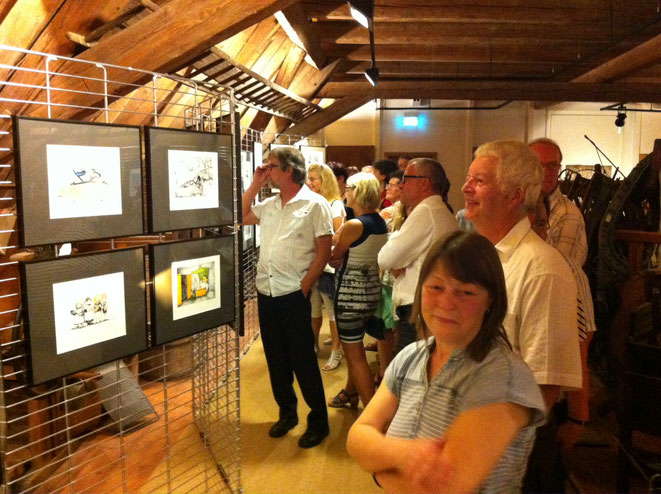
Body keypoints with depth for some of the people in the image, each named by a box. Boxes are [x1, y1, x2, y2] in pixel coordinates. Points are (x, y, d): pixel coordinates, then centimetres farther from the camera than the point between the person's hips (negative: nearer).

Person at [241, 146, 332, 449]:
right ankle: (287, 413, 33)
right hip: (265, 292, 6)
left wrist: (303, 287, -12)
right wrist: (255, 185, 11)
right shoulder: (269, 205, 12)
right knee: (276, 359, 15)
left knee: (303, 361, 2)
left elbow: (324, 251, -8)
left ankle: (318, 420, 19)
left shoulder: (315, 204, -6)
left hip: (294, 295, -6)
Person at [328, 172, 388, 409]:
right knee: (354, 347, 25)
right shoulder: (380, 222, 3)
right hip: (372, 289, 9)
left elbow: (333, 257, -8)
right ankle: (350, 393, 42)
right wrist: (342, 259, 3)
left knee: (355, 354, 3)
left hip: (351, 293, -8)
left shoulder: (353, 225, -21)